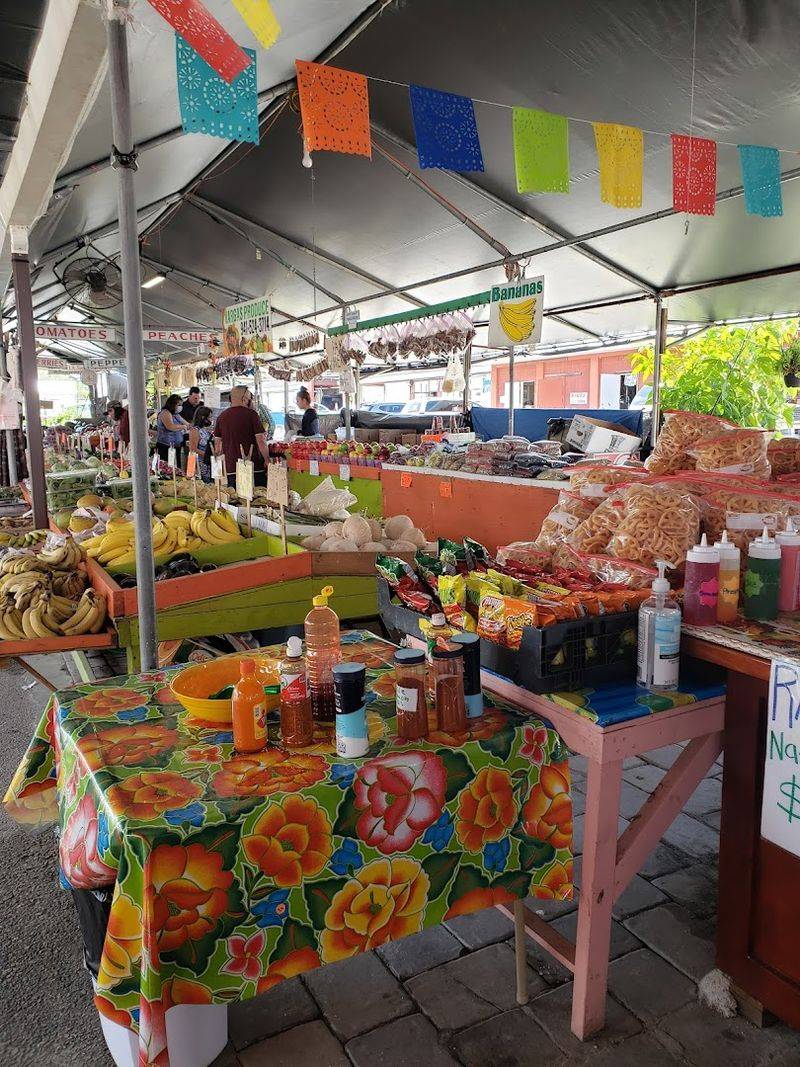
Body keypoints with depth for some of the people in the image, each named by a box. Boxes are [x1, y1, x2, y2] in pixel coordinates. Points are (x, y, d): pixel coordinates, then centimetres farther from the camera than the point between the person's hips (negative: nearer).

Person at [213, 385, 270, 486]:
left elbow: (217, 448, 12)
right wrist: (267, 460, 1)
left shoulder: (221, 416, 9)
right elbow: (261, 441, -9)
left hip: (231, 470, 5)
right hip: (254, 468, -5)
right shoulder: (251, 414, -6)